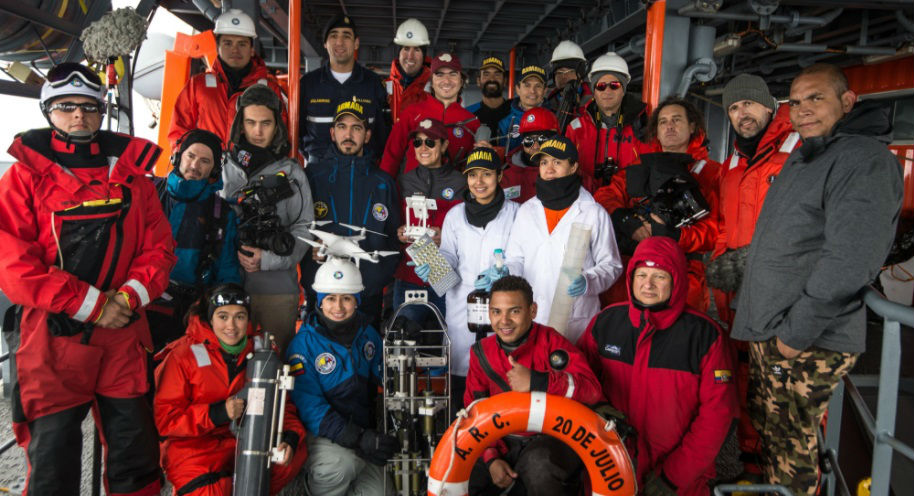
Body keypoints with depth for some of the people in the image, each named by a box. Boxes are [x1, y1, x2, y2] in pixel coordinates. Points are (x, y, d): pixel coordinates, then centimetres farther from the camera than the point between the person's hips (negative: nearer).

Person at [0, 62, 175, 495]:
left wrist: (129, 296, -11)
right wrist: (93, 304, -14)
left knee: (136, 456, 12)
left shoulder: (132, 173, 10)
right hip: (51, 337, -2)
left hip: (123, 335, 3)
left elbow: (159, 247, 6)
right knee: (53, 451, 6)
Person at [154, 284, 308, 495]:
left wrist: (290, 436, -16)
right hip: (194, 445, -3)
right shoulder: (182, 355, -8)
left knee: (297, 450, -20)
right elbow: (166, 418, -10)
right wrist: (217, 413, -24)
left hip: (246, 441, 3)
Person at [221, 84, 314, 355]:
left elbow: (304, 228, 0)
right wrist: (233, 254, -11)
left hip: (278, 287, 0)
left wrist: (268, 259, -10)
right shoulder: (225, 169, 7)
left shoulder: (291, 173, 5)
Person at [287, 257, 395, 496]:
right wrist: (358, 439, -25)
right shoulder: (304, 344, -9)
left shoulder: (368, 334, 6)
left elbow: (384, 378, 15)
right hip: (320, 434, -4)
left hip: (366, 429, 5)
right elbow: (309, 406, -15)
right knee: (340, 465, -33)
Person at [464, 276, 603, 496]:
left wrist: (536, 381, -32)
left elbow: (592, 389, -21)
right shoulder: (482, 352, 3)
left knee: (538, 464, -38)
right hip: (504, 443, 5)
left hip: (552, 438, -5)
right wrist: (491, 458, -6)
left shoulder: (550, 341, -9)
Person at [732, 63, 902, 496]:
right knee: (766, 428, 19)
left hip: (809, 341, -9)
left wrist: (797, 332, -20)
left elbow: (849, 262, -24)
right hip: (769, 331, 9)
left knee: (791, 443, 2)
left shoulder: (865, 160, -15)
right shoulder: (802, 159, 17)